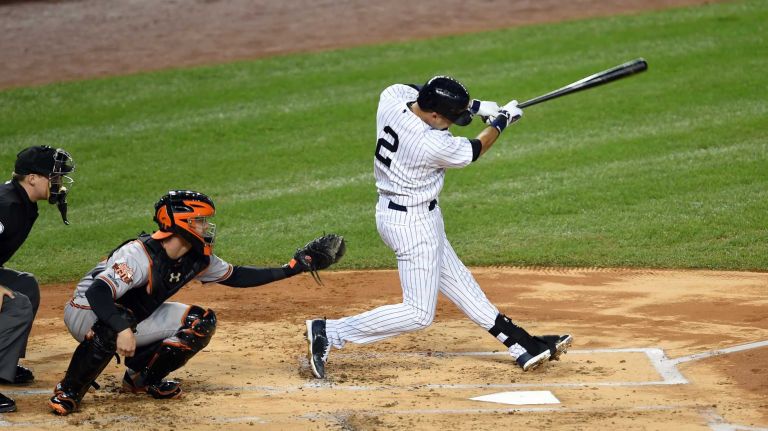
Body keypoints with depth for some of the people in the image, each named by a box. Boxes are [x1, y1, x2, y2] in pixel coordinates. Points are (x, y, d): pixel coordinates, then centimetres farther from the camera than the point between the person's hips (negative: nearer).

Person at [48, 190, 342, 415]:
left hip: (135, 317, 8)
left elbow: (235, 277, 8)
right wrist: (123, 329, -57)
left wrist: (292, 268, 3)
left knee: (201, 321, -6)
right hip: (87, 313, -8)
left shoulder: (197, 259, -7)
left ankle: (142, 377, 6)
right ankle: (68, 391, -23)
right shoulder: (140, 255, -32)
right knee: (111, 328, -43)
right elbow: (97, 293, -41)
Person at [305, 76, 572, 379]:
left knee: (458, 283, 17)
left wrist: (476, 106, 2)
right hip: (413, 223, -10)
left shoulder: (391, 96, -13)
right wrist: (502, 121, 7)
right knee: (418, 314, -4)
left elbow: (421, 93, 11)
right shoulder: (432, 145, -31)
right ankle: (329, 333, -5)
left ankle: (522, 345, 27)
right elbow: (473, 151, -10)